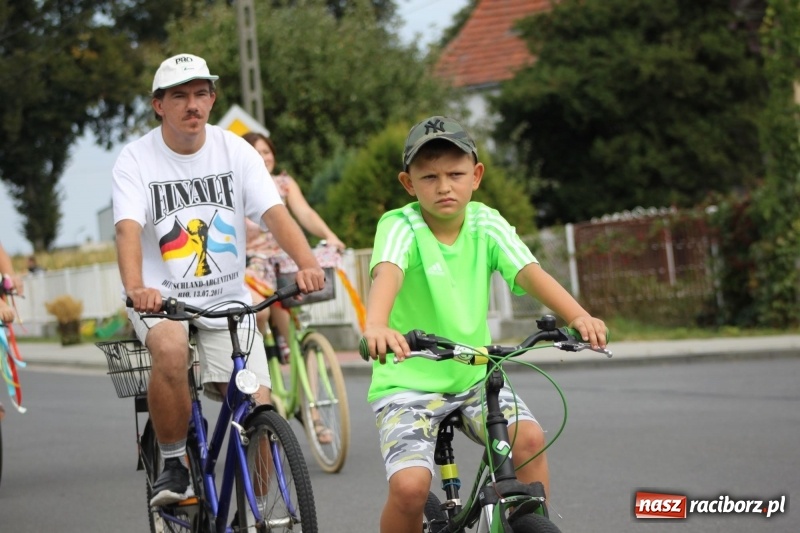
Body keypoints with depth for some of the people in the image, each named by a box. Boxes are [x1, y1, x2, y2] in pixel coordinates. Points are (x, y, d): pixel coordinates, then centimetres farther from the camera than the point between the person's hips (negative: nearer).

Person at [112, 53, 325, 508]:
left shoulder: (234, 150, -4)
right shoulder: (137, 159, -8)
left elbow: (275, 213, -16)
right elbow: (128, 230, -23)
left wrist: (307, 263, -36)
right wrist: (136, 288, -44)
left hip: (228, 300, 2)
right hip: (161, 299, -2)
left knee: (258, 409, -12)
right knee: (171, 351, -35)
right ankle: (174, 465, -13)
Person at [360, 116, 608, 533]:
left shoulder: (486, 224, -3)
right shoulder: (400, 226, -14)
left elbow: (529, 272, -17)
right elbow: (387, 273, -34)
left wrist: (578, 316, -37)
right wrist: (377, 326, -56)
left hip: (474, 375, 3)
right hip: (408, 381, -3)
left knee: (529, 439, -22)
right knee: (410, 487, -23)